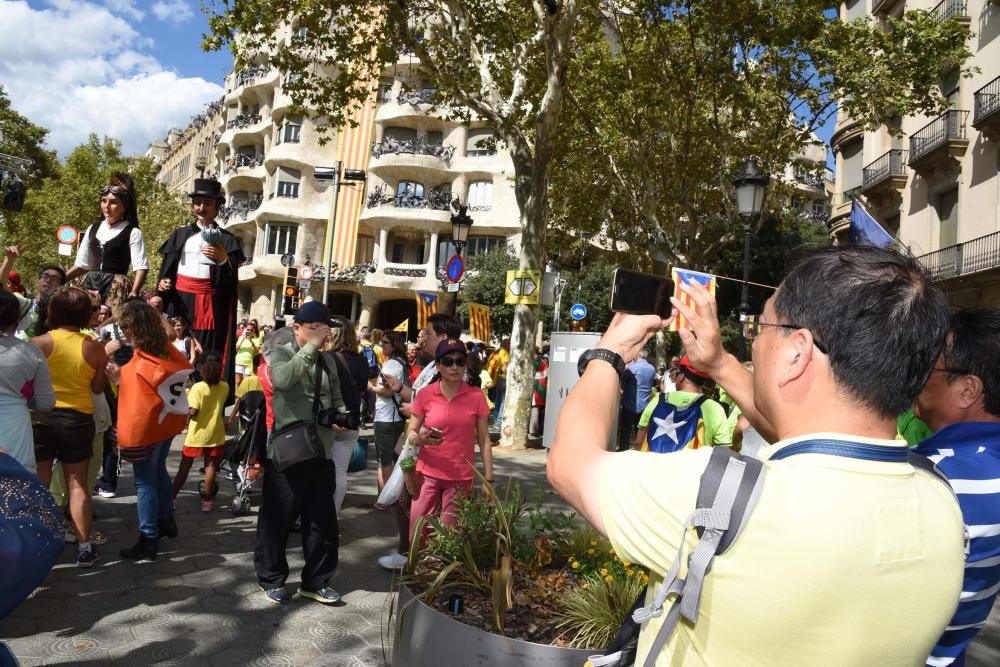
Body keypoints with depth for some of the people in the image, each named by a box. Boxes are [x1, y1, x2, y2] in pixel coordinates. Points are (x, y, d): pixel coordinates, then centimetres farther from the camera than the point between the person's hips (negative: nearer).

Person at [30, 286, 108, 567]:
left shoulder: (39, 343, -9)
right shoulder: (94, 347, -5)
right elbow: (98, 387, 1)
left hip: (41, 417, -1)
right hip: (78, 418, 1)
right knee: (77, 483, 9)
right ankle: (84, 547, 11)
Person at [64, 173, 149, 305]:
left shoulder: (132, 233, -2)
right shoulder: (93, 229, 15)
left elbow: (141, 267, -10)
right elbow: (82, 264, 22)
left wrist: (134, 292, -24)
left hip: (116, 287, -5)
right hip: (90, 284, 5)